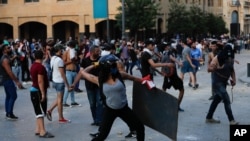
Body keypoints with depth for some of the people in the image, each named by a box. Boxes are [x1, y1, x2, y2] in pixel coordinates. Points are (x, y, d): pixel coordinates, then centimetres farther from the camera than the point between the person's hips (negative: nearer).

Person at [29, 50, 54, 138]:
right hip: (38, 91, -10)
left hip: (34, 90, 10)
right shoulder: (40, 67, -17)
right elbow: (40, 81, -23)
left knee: (39, 111, 12)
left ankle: (38, 130, 13)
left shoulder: (33, 66, 12)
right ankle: (42, 131, -11)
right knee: (41, 111, -10)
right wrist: (43, 94, -22)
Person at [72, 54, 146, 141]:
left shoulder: (120, 75, -10)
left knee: (140, 128, 8)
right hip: (110, 110, -2)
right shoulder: (99, 80, -12)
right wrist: (93, 66, 7)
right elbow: (83, 72, -1)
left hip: (124, 108, 2)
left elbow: (133, 78, 9)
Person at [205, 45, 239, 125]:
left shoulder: (231, 59, 0)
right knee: (226, 100, -12)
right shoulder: (217, 58, -18)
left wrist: (234, 79, 2)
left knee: (217, 100, 15)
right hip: (218, 82, -7)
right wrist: (215, 68, -37)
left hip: (224, 82, 7)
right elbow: (209, 69, -17)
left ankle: (209, 118, 28)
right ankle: (231, 120, -8)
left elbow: (232, 70, 14)